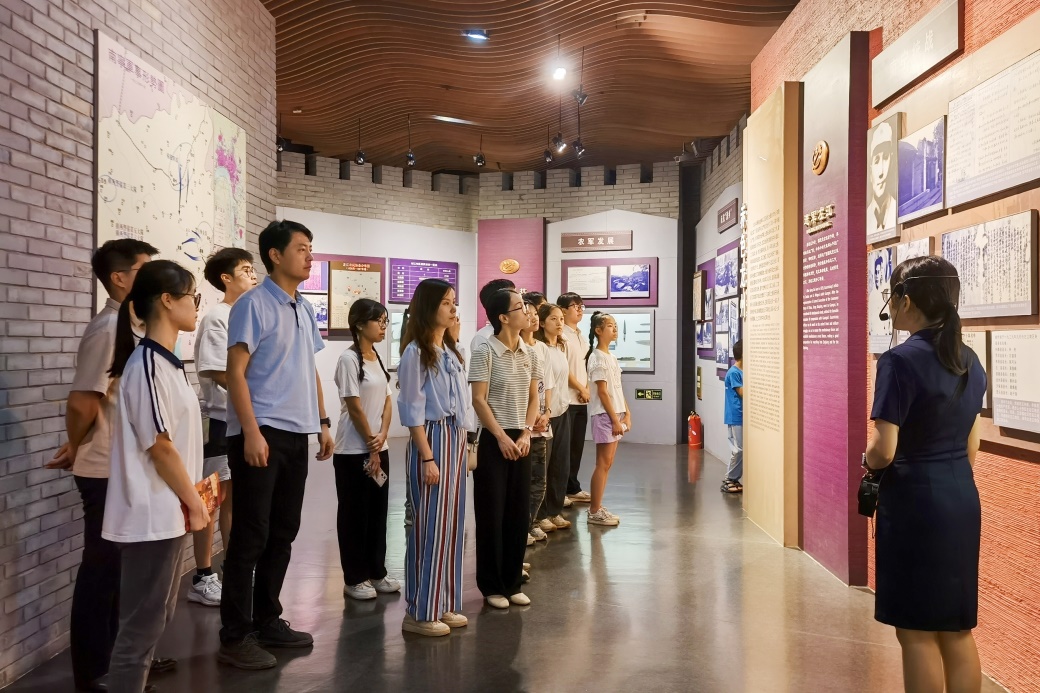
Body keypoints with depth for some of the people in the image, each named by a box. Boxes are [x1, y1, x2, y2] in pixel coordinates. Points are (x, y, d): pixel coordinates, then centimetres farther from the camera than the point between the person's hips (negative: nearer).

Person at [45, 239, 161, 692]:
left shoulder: (133, 327, 10)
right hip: (109, 473, -9)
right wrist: (75, 449, -7)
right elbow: (82, 402, -24)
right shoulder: (109, 330, -19)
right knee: (103, 569, 4)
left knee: (126, 566, 18)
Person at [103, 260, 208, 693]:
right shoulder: (147, 364, -19)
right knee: (141, 626, 1)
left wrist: (192, 495, 12)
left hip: (167, 513, 10)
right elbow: (160, 447, -20)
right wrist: (194, 504, -12)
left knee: (158, 618, 19)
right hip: (152, 516, -10)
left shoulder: (166, 361, 10)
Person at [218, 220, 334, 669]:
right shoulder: (254, 305, -9)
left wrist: (322, 422, 15)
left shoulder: (305, 310, 14)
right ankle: (235, 636, 9)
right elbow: (235, 372, -14)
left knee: (282, 533, 13)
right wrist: (251, 432, -21)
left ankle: (266, 620, 26)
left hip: (296, 434, 8)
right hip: (260, 434, -8)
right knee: (251, 537, -2)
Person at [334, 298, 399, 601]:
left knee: (378, 511, 12)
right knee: (355, 513, 2)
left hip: (379, 449, 8)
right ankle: (354, 579, 12)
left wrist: (382, 437, -7)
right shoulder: (349, 359, -13)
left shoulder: (377, 357, 11)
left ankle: (376, 572, 23)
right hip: (354, 451, -8)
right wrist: (371, 446, -12)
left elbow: (387, 401, 9)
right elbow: (355, 407, -16)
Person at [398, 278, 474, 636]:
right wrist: (427, 457, -17)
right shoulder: (416, 352, -10)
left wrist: (464, 446, 12)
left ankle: (444, 604, 22)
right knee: (429, 524, -3)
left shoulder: (451, 352, 14)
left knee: (452, 522, 11)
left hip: (456, 439, 8)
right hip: (432, 438, -8)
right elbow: (413, 411, -14)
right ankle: (420, 612, 8)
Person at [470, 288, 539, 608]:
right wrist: (501, 437, -14)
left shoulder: (529, 354, 7)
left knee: (519, 513, 10)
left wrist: (526, 434, -2)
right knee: (492, 515, 2)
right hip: (493, 440, -6)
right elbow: (479, 400, -12)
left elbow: (533, 398, 11)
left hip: (520, 440, 6)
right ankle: (492, 586, 15)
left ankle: (513, 583, 23)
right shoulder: (484, 352, -10)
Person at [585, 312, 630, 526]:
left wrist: (626, 413, 11)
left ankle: (598, 508, 17)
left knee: (607, 463, 10)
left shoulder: (611, 356, 15)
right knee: (603, 464, -5)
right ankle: (594, 512, 2)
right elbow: (603, 392, -17)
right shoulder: (598, 357, -13)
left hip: (615, 413, 9)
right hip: (605, 415, -9)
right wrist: (614, 419, -18)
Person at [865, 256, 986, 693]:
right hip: (963, 498, 8)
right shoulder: (970, 361, 8)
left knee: (917, 631, 4)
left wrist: (868, 462, 0)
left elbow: (884, 450, -20)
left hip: (914, 501, -8)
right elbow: (971, 445, 14)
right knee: (956, 629, 16)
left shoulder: (900, 361, -17)